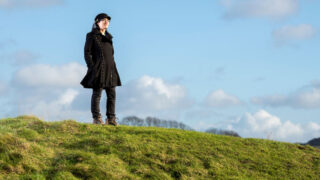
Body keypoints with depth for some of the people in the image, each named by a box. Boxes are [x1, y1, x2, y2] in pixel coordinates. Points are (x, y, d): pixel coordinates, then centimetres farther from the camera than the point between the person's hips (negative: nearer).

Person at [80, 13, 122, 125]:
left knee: (112, 94, 4)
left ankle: (111, 119, 7)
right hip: (98, 69, -7)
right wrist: (92, 67, -15)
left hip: (110, 70, 7)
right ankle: (96, 118, -1)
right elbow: (87, 52, -6)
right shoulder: (91, 36, 0)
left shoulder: (108, 37, 20)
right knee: (97, 94, -4)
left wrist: (113, 68, 13)